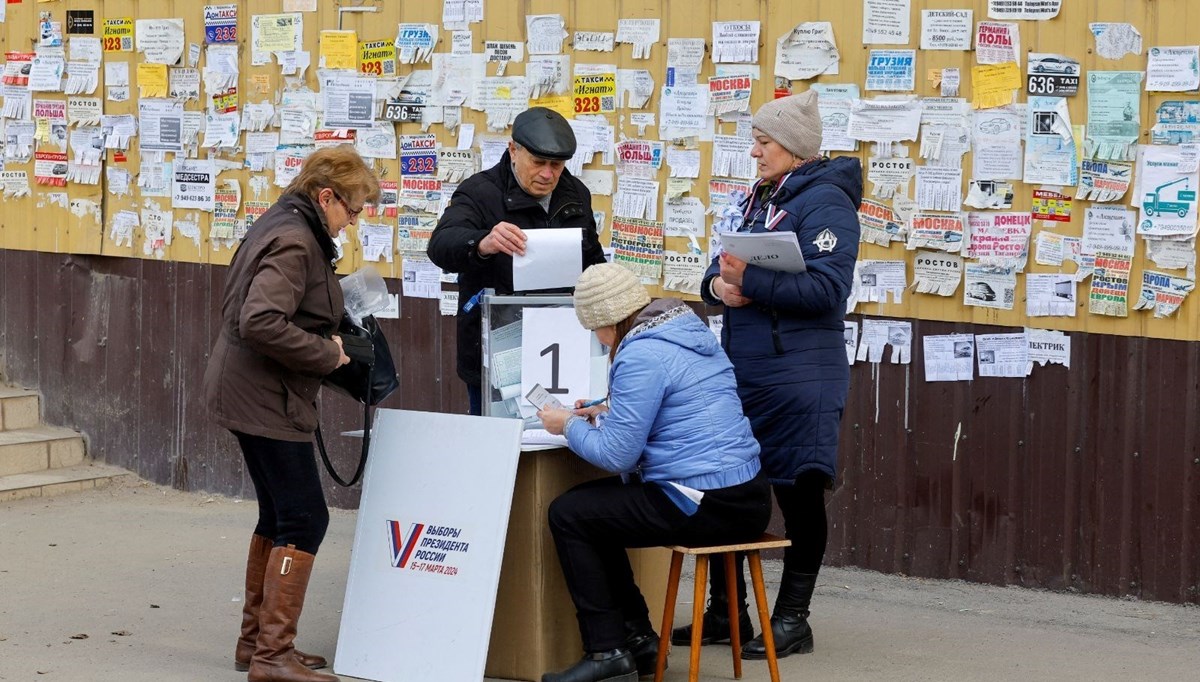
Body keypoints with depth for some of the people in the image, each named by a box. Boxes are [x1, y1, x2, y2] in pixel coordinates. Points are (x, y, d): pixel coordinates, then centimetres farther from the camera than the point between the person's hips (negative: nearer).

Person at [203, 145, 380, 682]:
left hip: (247, 391, 11)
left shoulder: (283, 226, 12)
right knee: (304, 519, -8)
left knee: (278, 515, 17)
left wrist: (327, 343, 9)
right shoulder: (294, 242, -19)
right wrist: (325, 354, -18)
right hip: (267, 399, -11)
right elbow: (261, 321, -30)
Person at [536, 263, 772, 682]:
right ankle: (637, 637, 23)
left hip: (704, 508, -10)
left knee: (567, 514, 3)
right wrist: (607, 414, 23)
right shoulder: (690, 333, 13)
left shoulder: (640, 356, -16)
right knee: (592, 505, 23)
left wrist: (569, 426, 2)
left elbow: (616, 454, -15)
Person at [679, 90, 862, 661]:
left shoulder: (825, 202, -11)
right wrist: (719, 283, -6)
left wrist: (751, 282, -25)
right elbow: (721, 270, 17)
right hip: (741, 372, 9)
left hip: (797, 378, -9)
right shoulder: (758, 199, 15)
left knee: (799, 495, 1)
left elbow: (827, 289, -21)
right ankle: (726, 612, 23)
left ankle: (792, 621, 11)